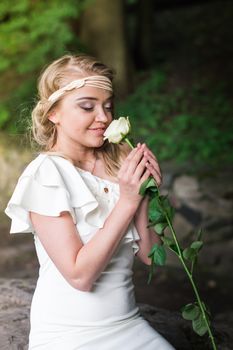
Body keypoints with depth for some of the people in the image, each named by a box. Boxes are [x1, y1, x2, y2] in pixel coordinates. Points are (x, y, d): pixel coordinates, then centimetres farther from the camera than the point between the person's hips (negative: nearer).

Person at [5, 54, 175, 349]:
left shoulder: (119, 162, 1)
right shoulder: (45, 174, -14)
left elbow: (149, 255, 2)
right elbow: (80, 275, -19)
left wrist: (144, 196, -13)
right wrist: (127, 201, -21)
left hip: (130, 325, 5)